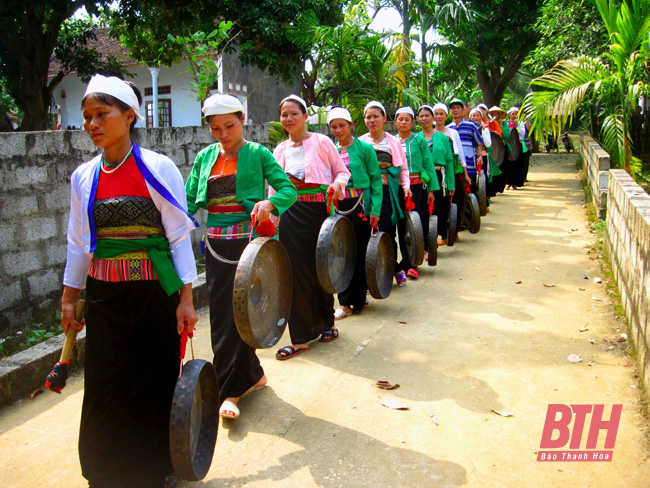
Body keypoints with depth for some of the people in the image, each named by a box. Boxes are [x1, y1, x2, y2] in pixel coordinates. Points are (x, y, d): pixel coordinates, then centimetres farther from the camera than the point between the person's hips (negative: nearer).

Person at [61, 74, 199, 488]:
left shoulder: (158, 168, -7)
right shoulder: (83, 177, 5)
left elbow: (180, 237, -6)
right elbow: (79, 244, 12)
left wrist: (186, 298, -9)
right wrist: (69, 298, 12)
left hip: (154, 293, -3)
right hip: (104, 297, 3)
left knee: (156, 381, 6)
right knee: (106, 387, 7)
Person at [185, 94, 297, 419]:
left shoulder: (257, 153, 0)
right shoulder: (205, 157, 12)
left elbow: (289, 189, -6)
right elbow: (190, 199, 7)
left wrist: (269, 203, -26)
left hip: (248, 241, -5)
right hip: (216, 244, 5)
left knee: (241, 313, -4)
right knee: (220, 314, 7)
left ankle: (231, 390, 6)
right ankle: (251, 374, 25)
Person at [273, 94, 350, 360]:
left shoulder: (321, 142, -1)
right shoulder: (280, 150, 11)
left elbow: (343, 171, 4)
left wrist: (337, 183, -18)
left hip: (319, 211, -3)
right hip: (291, 215, 3)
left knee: (321, 268, 7)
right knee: (296, 272, 0)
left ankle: (326, 321, 32)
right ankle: (301, 337, 8)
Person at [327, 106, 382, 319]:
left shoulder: (364, 148, -1)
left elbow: (376, 180, -2)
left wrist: (376, 209, -10)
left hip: (360, 205, -3)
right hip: (338, 207, 3)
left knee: (360, 253, 3)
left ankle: (359, 298, 18)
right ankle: (345, 302, 14)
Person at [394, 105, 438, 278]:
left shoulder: (419, 139, 2)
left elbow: (428, 164, 1)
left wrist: (431, 189, -3)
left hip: (418, 186, -2)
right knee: (403, 225, 4)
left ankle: (410, 263, 7)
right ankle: (408, 262, 15)